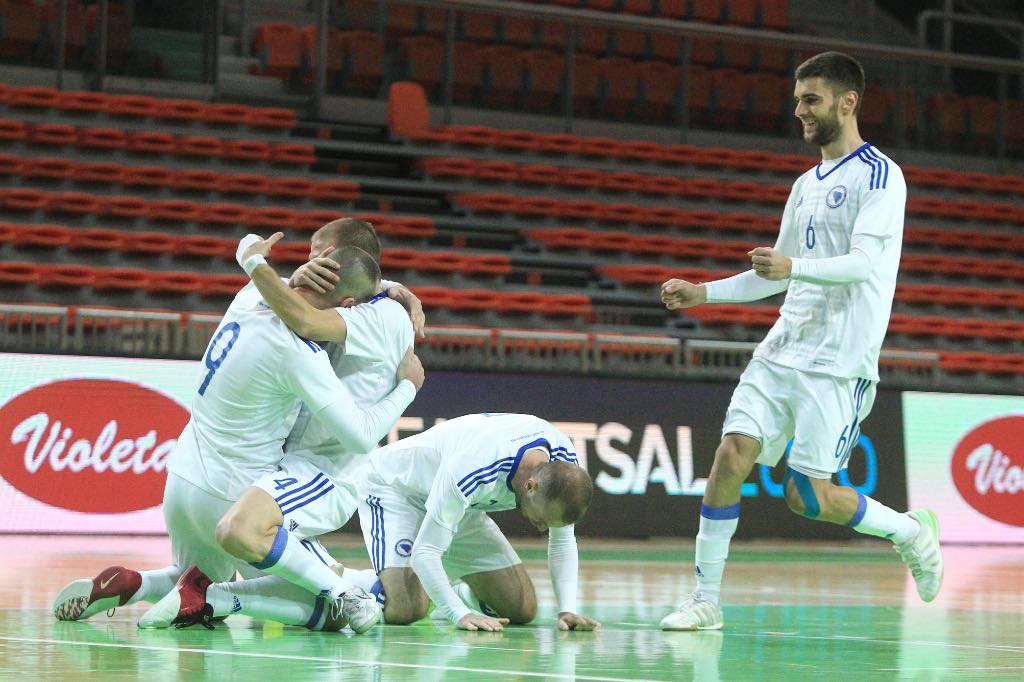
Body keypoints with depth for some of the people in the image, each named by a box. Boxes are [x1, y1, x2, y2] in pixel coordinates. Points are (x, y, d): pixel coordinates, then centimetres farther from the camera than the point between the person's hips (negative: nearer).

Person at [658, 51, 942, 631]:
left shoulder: (880, 175, -6)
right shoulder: (807, 185, 19)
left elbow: (863, 263, -19)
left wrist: (794, 266, -35)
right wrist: (703, 292, 19)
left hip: (840, 361, -7)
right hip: (782, 349, 7)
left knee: (808, 496, -9)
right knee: (732, 454, -10)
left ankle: (911, 530, 17)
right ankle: (706, 600, -4)